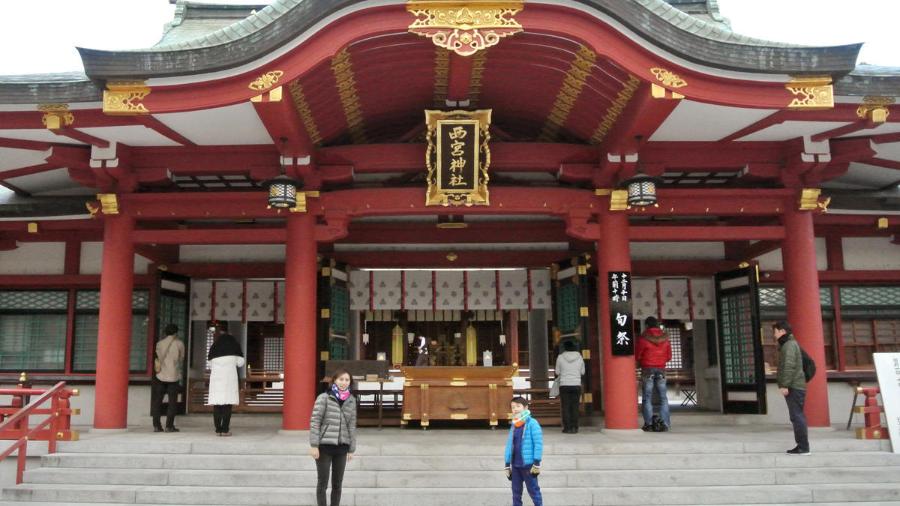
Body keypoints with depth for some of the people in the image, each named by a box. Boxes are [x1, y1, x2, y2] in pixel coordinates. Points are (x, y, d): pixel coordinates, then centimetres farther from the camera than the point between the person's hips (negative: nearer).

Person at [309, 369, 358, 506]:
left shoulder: (351, 400, 6)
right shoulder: (324, 397, -7)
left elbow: (351, 426, 9)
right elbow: (314, 421, -8)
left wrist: (351, 449, 8)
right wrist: (314, 445, -12)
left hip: (341, 447, 4)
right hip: (324, 446, -4)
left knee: (337, 484, 11)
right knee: (323, 483, 5)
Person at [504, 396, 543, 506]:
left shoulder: (532, 423, -8)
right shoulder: (513, 425, 12)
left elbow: (538, 443, -12)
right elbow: (509, 445, 13)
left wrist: (536, 463, -15)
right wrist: (507, 465, 11)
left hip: (528, 464, -6)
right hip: (515, 465, 6)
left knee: (533, 490, 1)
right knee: (516, 491, 13)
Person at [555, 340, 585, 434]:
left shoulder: (560, 357, -4)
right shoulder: (579, 357, 1)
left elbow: (557, 372, 3)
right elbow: (582, 372, 10)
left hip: (564, 385, -1)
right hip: (576, 385, 1)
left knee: (566, 407, 3)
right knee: (575, 407, 6)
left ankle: (567, 428, 2)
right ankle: (574, 428, 5)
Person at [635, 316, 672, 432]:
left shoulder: (643, 338, -7)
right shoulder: (665, 338, 5)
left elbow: (637, 356, -3)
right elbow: (669, 357, 11)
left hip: (647, 370, -3)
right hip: (661, 369, 3)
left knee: (647, 397, 2)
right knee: (663, 397, 6)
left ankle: (648, 423, -3)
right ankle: (665, 423, 0)